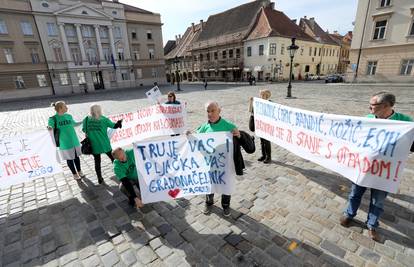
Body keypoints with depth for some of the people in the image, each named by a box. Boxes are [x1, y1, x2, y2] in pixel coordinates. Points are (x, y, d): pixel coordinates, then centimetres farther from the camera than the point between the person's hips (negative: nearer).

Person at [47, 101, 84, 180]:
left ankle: (79, 171, 37)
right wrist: (50, 128, -34)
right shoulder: (53, 119, -10)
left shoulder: (69, 116, 3)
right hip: (65, 143, -4)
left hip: (74, 141, 4)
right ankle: (74, 174, 29)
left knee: (76, 157, 16)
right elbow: (50, 126, -12)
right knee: (69, 159, 10)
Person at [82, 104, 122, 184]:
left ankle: (100, 178, 18)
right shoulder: (104, 119, -11)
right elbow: (114, 126, -2)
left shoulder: (86, 120, -5)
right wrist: (119, 123, 14)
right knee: (113, 158, 17)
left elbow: (84, 130, 5)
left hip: (94, 146, 1)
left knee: (97, 162, 12)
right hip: (105, 144, -1)